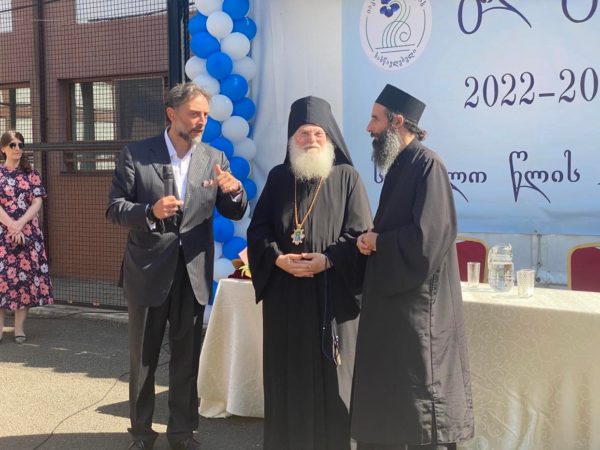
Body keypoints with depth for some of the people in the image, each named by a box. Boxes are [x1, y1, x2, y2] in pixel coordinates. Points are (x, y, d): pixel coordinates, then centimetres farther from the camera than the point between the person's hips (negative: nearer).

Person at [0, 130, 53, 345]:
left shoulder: (31, 173, 8)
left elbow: (37, 202, 1)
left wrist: (20, 224, -11)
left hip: (28, 232, 2)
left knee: (26, 273, -1)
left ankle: (19, 327, 6)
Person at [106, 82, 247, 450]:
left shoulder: (215, 158, 2)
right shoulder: (136, 154, -5)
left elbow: (234, 214, 1)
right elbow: (115, 208, -7)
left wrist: (235, 192, -21)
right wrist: (150, 212, -26)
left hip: (193, 271, 2)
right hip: (148, 270, -2)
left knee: (187, 356, 12)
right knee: (144, 356, 12)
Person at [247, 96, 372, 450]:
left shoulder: (347, 178, 2)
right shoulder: (278, 177, 9)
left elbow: (361, 234, -4)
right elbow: (257, 229, 6)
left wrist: (327, 260, -18)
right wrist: (278, 258, -12)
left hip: (333, 294, -2)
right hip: (285, 294, 2)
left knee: (329, 373, 1)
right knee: (288, 372, 7)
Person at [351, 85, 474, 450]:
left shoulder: (427, 164, -15)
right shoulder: (400, 165, 13)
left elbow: (428, 235, -24)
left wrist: (376, 241, -11)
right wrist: (372, 239, -2)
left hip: (417, 304, -9)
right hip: (393, 297, 9)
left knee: (421, 402, 0)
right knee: (384, 396, 14)